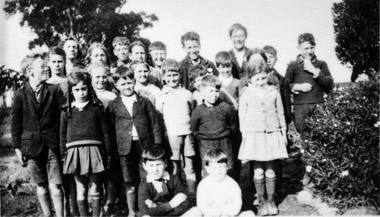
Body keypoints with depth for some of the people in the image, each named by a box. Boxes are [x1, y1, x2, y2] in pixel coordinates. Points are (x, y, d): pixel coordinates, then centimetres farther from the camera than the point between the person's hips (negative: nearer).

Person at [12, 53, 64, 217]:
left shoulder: (55, 90, 0)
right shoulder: (20, 95, 1)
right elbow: (15, 123, 4)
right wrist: (17, 148, 1)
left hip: (52, 145, -1)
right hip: (32, 146, 1)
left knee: (55, 187, -1)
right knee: (41, 188, 13)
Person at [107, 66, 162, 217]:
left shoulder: (144, 102, 4)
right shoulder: (113, 106, 4)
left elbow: (155, 125, 4)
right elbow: (109, 130, 4)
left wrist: (157, 147, -1)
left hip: (145, 147, 0)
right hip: (126, 149, 0)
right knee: (130, 185, 10)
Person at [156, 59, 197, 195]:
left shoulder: (187, 93, 8)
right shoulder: (162, 96, 2)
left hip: (188, 133, 2)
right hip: (172, 134, -2)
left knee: (189, 166, 8)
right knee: (175, 166, 5)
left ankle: (192, 192, 17)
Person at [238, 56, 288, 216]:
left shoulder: (274, 93, 3)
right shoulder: (245, 96, -1)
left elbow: (281, 114, 10)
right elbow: (242, 118, 2)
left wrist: (284, 133, 11)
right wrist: (245, 138, 0)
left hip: (272, 135, 1)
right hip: (254, 135, -1)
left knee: (270, 169, 7)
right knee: (258, 171, 3)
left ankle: (270, 200, 22)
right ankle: (261, 201, 18)